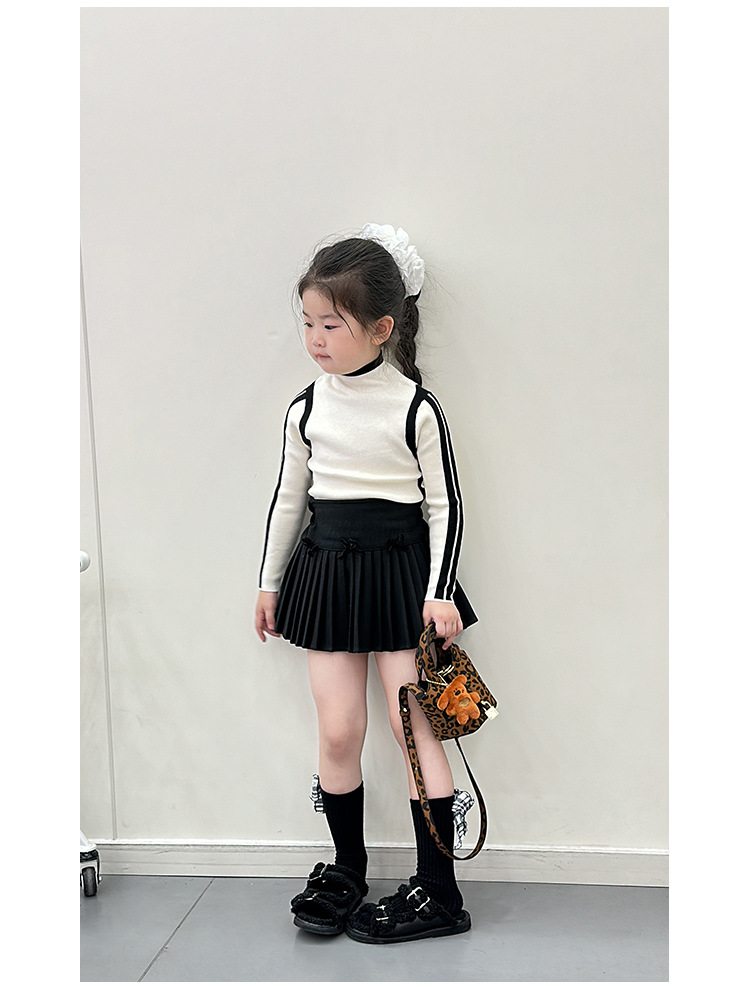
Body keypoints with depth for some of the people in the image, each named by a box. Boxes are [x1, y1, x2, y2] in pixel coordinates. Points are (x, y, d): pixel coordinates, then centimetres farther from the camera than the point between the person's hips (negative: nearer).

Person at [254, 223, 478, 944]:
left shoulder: (416, 409, -8)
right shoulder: (306, 409, 4)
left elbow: (445, 505, -5)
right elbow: (288, 498, 13)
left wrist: (440, 591, -10)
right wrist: (269, 582, 16)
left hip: (400, 567, -4)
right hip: (326, 569, 4)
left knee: (412, 723, -2)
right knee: (338, 729, 4)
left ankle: (438, 890, 8)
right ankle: (347, 868, 24)